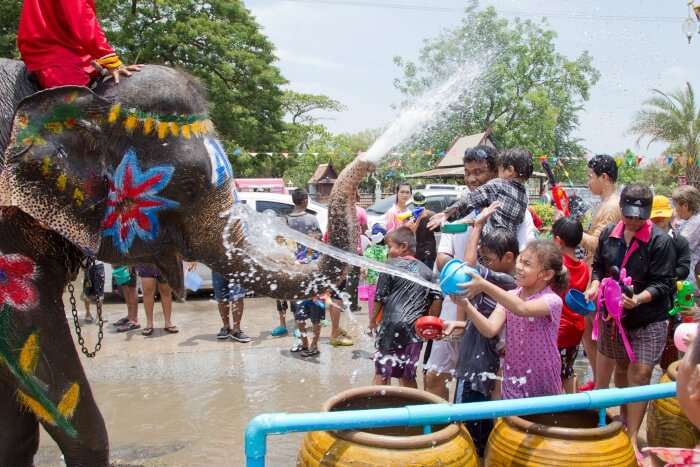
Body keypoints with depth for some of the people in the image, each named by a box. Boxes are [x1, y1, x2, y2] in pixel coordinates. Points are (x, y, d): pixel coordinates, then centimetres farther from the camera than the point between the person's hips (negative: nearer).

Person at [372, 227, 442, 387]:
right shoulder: (426, 271, 8)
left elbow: (380, 298, -4)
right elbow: (437, 298, 4)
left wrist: (373, 320, 10)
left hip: (392, 327, -4)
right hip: (416, 330, 4)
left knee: (382, 374, 6)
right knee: (408, 377, 13)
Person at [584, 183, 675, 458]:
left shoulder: (660, 241, -15)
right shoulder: (608, 234, -1)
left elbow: (662, 284, -16)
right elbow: (598, 267, 11)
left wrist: (638, 299, -33)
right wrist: (594, 286, -8)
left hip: (649, 319, -4)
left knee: (639, 374, -8)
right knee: (620, 369, 19)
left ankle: (632, 437, 3)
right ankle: (625, 419, 41)